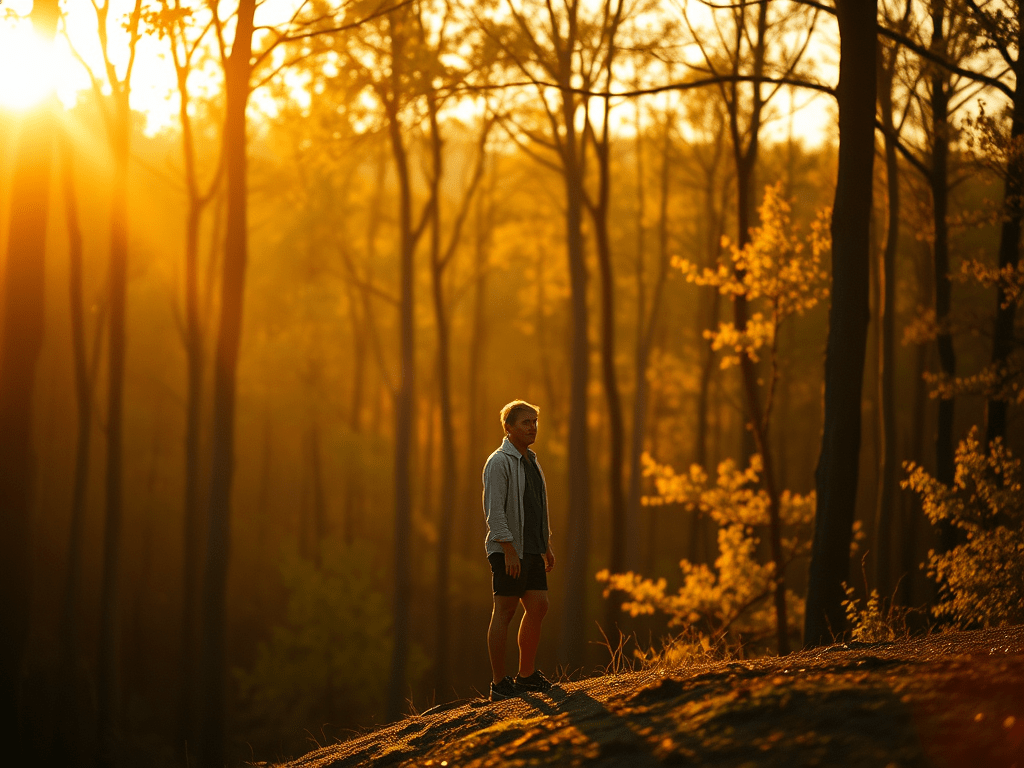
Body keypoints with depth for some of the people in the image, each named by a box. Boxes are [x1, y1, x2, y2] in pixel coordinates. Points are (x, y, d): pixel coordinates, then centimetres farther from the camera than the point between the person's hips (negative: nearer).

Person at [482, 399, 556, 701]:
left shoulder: (530, 461, 17)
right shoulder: (499, 462, -12)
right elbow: (494, 509, -19)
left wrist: (547, 546, 20)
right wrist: (509, 549, -24)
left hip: (531, 550, 9)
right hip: (507, 551, -9)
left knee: (538, 607, 7)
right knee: (504, 613, -6)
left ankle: (526, 675, 16)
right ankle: (499, 684, -3)